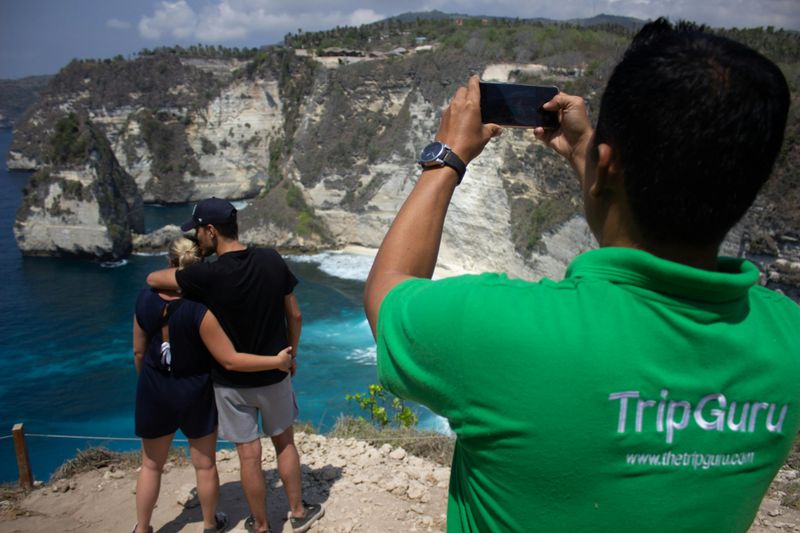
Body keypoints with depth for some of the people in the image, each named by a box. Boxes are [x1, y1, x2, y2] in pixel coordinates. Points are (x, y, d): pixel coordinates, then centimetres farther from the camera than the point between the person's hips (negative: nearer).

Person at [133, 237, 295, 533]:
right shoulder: (201, 309, -27)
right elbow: (231, 360, -25)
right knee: (205, 464, 19)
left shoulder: (145, 298, -13)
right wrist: (277, 361, -17)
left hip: (154, 394, 3)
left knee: (151, 465, 23)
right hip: (195, 395, -3)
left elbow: (139, 351, -1)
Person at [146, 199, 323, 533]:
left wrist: (179, 272, 13)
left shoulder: (206, 275, -21)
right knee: (285, 442, 21)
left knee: (249, 456, 11)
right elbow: (295, 315, -2)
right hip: (273, 374, 3)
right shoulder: (272, 260, -10)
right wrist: (291, 355, 12)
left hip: (231, 380, -3)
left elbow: (152, 279, -5)